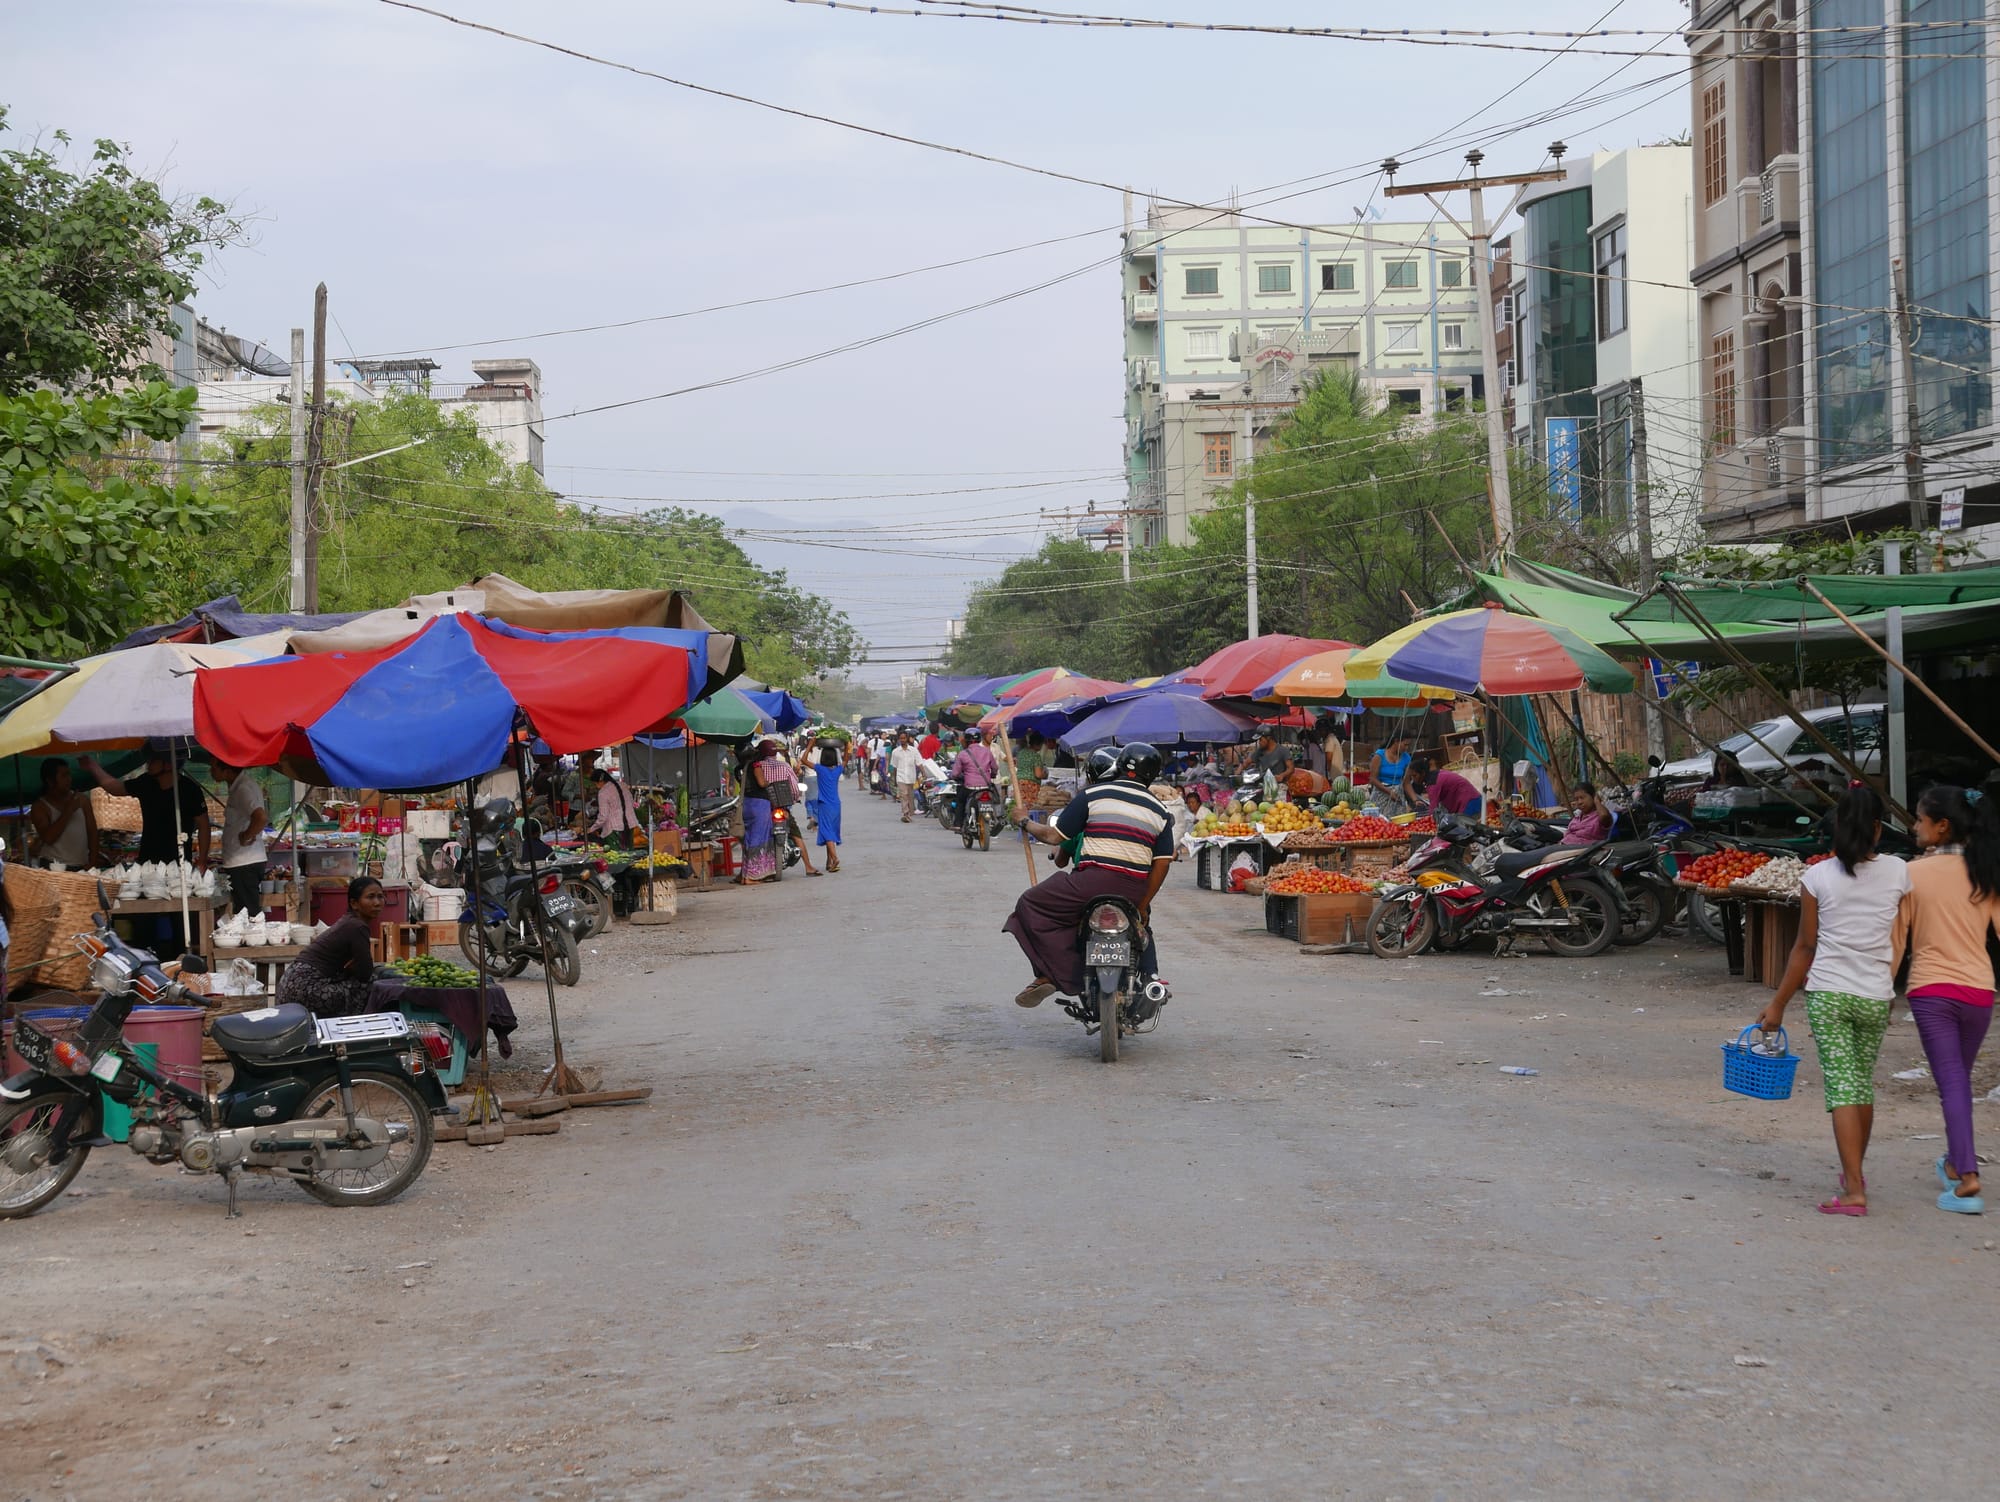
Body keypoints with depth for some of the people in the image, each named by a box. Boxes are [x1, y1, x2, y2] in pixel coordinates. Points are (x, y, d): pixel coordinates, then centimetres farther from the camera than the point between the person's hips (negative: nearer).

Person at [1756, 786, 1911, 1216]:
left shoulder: (1819, 876, -5)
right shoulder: (1897, 872, -1)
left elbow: (1805, 947, -2)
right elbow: (1898, 942, 4)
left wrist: (1778, 1004, 6)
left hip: (1827, 994, -2)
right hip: (1876, 997, 2)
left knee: (1843, 1086, -4)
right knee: (1864, 1084, 18)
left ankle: (1853, 1190, -13)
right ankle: (1854, 1175, 33)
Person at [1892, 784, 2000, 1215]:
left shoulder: (1912, 874, -7)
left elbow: (1896, 939, -3)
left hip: (1931, 989, -3)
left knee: (1951, 1082, -2)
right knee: (1960, 1078, 21)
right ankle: (1955, 1162, 33)